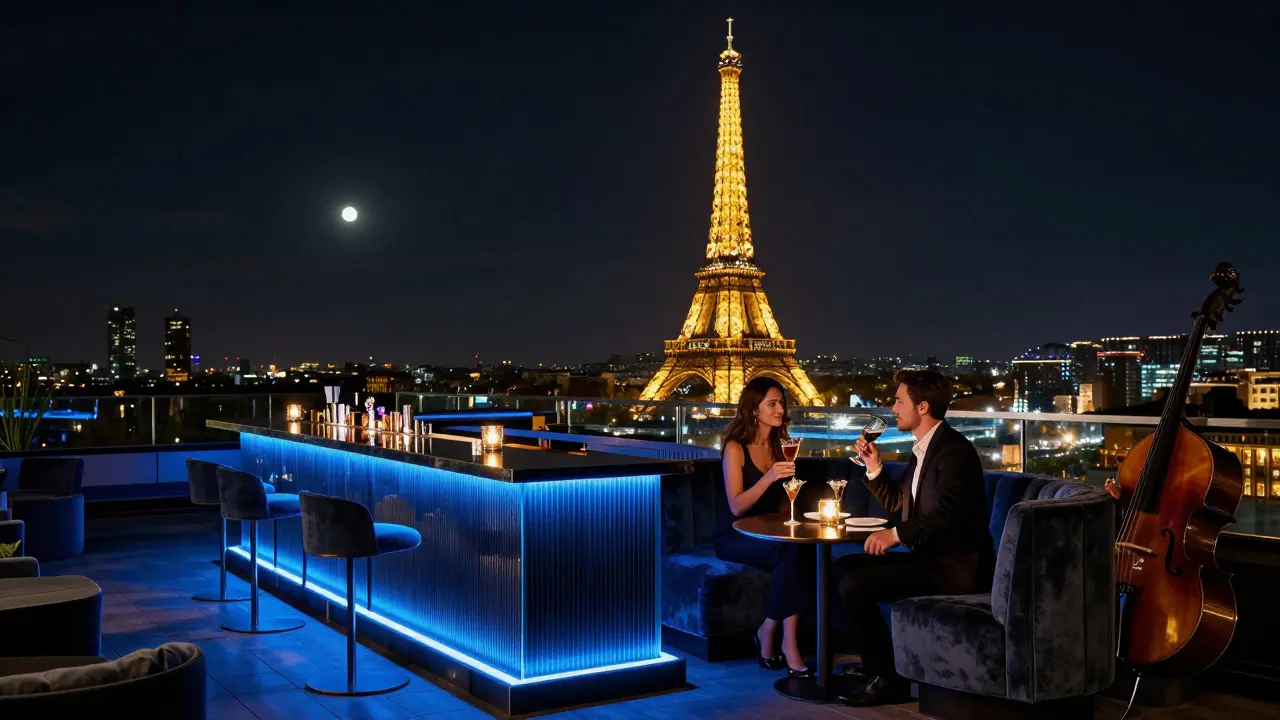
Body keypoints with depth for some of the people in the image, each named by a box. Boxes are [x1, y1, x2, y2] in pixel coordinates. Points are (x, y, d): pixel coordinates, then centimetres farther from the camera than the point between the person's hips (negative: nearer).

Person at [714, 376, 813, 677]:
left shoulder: (778, 446, 11)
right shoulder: (735, 448, -7)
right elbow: (736, 507, -17)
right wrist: (768, 478, -29)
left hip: (768, 534, 6)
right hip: (734, 537, -6)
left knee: (804, 551, -28)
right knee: (793, 552, -33)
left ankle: (768, 634, -19)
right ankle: (788, 646, -27)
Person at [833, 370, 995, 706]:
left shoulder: (953, 449, -16)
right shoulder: (922, 449, 15)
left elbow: (949, 512, -29)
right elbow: (896, 502, 21)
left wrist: (897, 534, -26)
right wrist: (874, 465, 8)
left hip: (954, 565, -11)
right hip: (930, 556, 11)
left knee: (855, 584, -20)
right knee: (845, 566, 12)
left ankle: (888, 678, -7)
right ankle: (875, 665, 16)